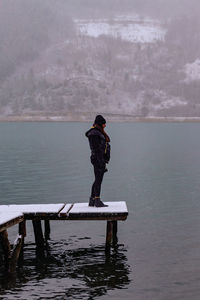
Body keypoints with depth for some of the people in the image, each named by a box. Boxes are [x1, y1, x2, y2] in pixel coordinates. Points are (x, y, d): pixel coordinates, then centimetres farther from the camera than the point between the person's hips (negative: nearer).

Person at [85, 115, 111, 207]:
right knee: (98, 180, -8)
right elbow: (96, 149, -19)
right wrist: (101, 162, -22)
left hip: (101, 159, 10)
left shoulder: (99, 132, 18)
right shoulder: (94, 133, -13)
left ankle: (92, 201, 17)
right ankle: (97, 201, -6)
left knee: (97, 180, 12)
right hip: (98, 159, -10)